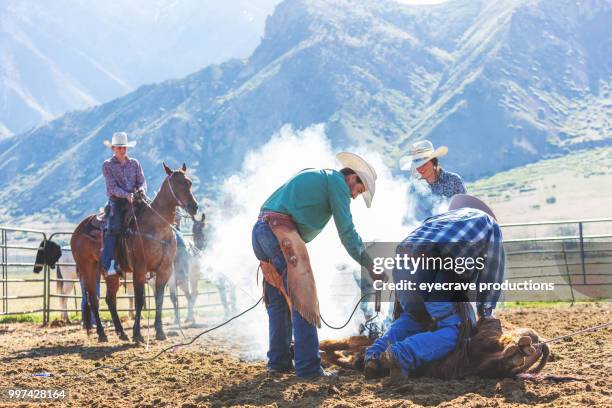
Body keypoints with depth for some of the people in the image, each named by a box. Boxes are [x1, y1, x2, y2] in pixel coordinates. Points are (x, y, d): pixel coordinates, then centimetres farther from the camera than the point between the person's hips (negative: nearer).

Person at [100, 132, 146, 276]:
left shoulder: (134, 163, 16)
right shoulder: (107, 165, 5)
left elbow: (142, 181, 12)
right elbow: (112, 187, -6)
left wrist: (141, 189, -13)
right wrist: (126, 195, -22)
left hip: (134, 201, 3)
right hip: (116, 201, -3)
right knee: (113, 228, -24)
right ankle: (108, 264, -31)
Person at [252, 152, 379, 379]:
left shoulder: (315, 177, 30)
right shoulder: (337, 181, 3)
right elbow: (346, 230, -1)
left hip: (260, 229, 10)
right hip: (281, 232, -10)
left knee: (278, 300, 16)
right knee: (303, 300, -8)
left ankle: (279, 361, 19)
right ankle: (308, 367, -11)